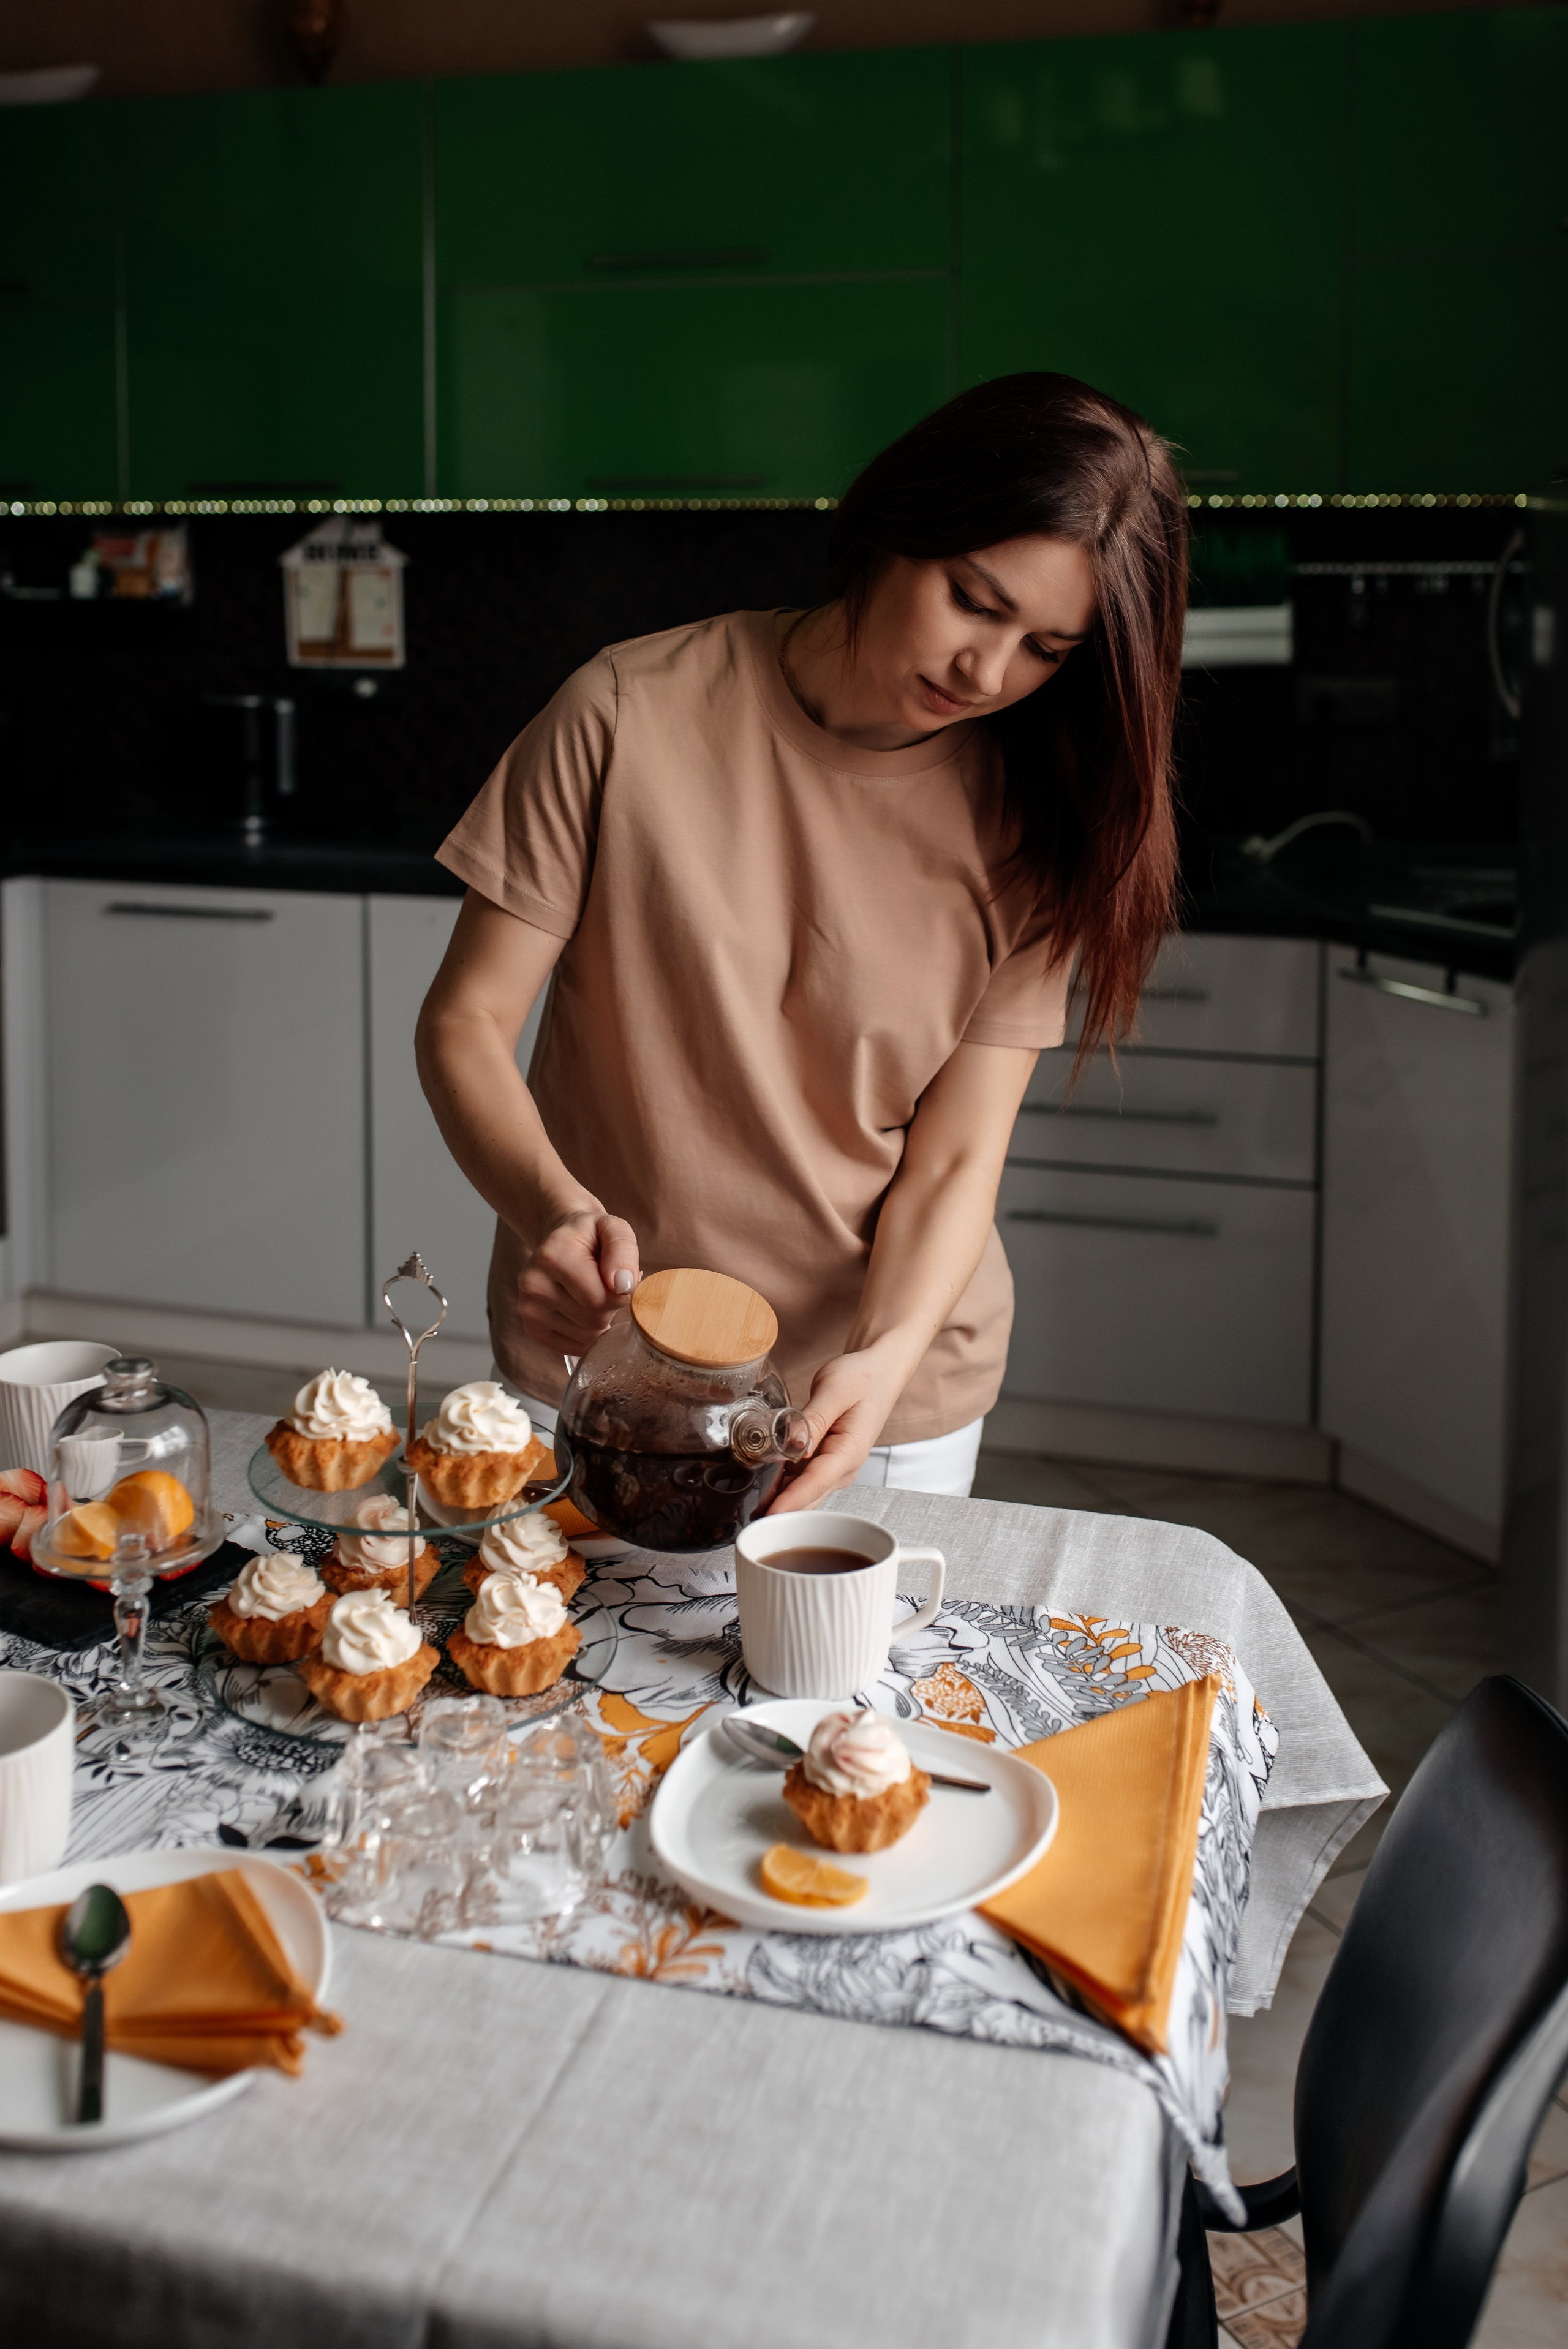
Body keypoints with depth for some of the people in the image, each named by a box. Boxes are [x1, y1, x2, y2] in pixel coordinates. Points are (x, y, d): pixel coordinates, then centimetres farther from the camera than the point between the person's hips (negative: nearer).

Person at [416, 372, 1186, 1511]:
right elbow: (465, 1021, -10)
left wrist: (885, 1361, -29)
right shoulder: (634, 713, -13)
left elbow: (954, 1166, -10)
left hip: (877, 1388, 1)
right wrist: (551, 1206, -28)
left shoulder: (1029, 827, -9)